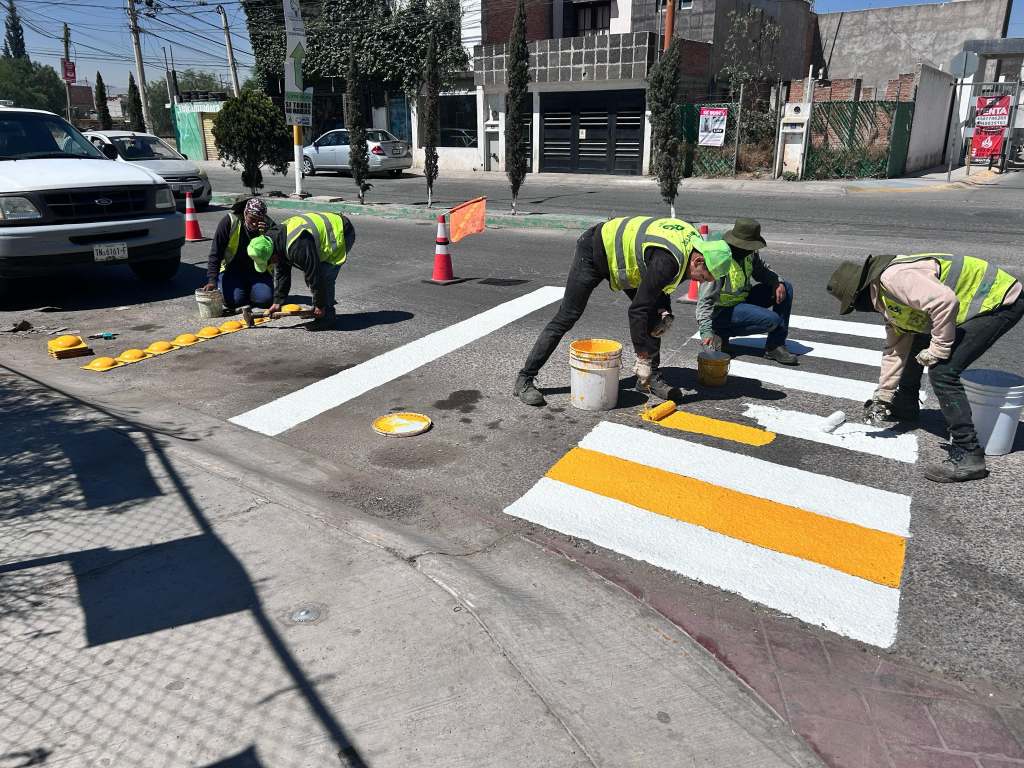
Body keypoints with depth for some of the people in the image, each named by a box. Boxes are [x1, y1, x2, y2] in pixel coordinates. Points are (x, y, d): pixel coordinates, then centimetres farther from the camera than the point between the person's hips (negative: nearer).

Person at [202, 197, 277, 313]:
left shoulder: (269, 225, -12)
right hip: (232, 269, -1)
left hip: (257, 271, 1)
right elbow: (215, 254, -16)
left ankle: (250, 291, 13)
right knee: (233, 300, -23)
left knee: (265, 298, -23)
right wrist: (212, 280, -25)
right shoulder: (229, 222, -16)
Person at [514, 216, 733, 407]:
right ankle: (524, 381, -3)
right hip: (593, 252, -9)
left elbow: (658, 282, 9)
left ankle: (649, 378, 11)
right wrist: (643, 358, -25)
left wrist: (665, 312, -7)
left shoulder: (694, 240, -8)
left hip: (620, 254, 9)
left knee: (654, 313, 1)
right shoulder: (669, 261, -36)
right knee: (566, 318, -8)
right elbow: (637, 310, -32)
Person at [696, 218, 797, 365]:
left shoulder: (750, 253, -4)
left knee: (785, 289, 0)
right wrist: (706, 332, -39)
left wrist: (777, 282, -8)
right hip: (723, 311, -9)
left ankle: (775, 346, -1)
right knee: (772, 320, -22)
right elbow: (706, 299, -31)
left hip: (743, 299, 9)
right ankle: (721, 334, -5)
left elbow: (762, 270, 15)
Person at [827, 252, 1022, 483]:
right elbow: (895, 350, 17)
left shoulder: (892, 277, -23)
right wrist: (882, 397, 18)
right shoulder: (885, 299, 10)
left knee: (942, 371, -18)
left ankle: (967, 456, -14)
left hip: (999, 301, -11)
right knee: (916, 346, 23)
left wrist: (939, 350, -23)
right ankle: (905, 407, 43)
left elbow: (944, 301, -35)